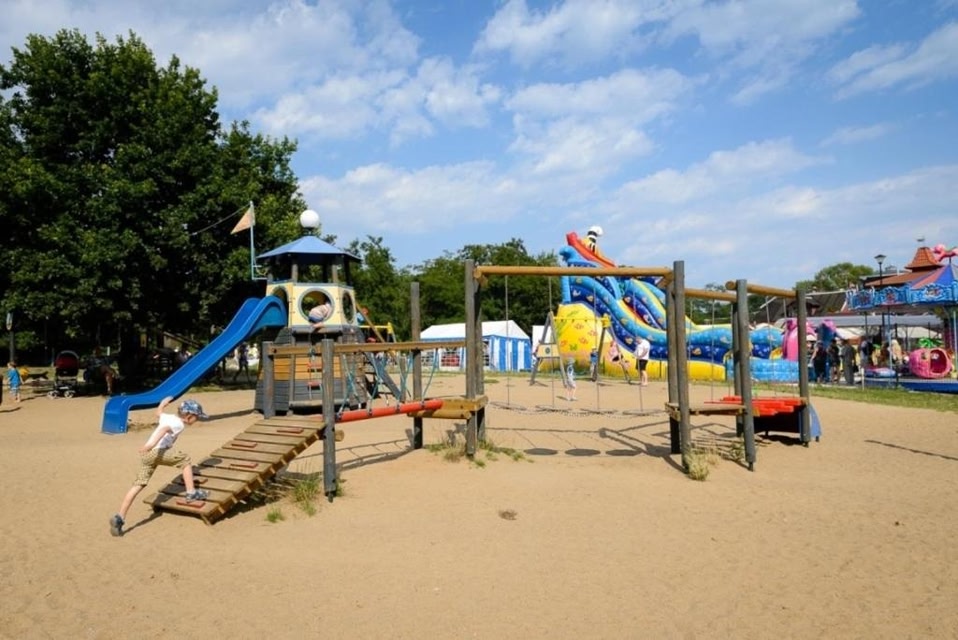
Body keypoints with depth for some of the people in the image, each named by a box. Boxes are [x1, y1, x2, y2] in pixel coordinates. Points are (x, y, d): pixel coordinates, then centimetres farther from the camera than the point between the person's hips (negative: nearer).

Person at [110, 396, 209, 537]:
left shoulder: (167, 417, 24)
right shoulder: (178, 424, -2)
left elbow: (158, 413, 47)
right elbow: (164, 429, -22)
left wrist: (163, 402, 65)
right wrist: (152, 443, -37)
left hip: (146, 453, 8)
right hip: (157, 451, -8)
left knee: (138, 485, 6)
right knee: (185, 460, 7)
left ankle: (119, 517, 2)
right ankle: (191, 492, 9)